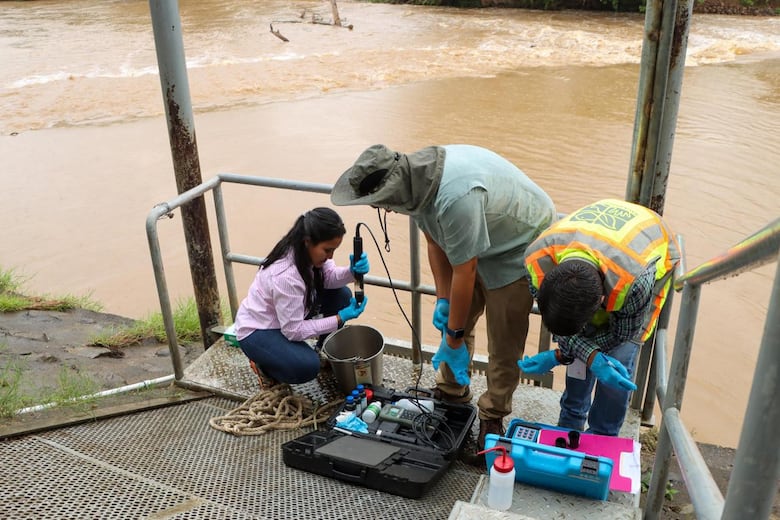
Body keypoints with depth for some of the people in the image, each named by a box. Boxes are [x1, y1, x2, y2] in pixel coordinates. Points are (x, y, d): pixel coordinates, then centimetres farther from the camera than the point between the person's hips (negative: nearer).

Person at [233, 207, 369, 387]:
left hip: (290, 319, 9)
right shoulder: (286, 275, -37)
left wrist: (352, 272, -27)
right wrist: (340, 318, -29)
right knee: (307, 366, -31)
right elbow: (294, 330, -30)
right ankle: (264, 364, 1)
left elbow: (328, 277, -6)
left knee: (342, 295, -3)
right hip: (256, 330, -8)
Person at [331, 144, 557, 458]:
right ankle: (451, 393, 30)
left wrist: (453, 339, -18)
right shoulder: (415, 180, -12)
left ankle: (492, 420, 13)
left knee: (503, 342, -4)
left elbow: (465, 272, -30)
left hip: (519, 246, -8)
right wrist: (443, 299, 1)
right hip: (474, 244, 8)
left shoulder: (454, 197, -40)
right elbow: (435, 241, 3)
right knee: (453, 319, 12)